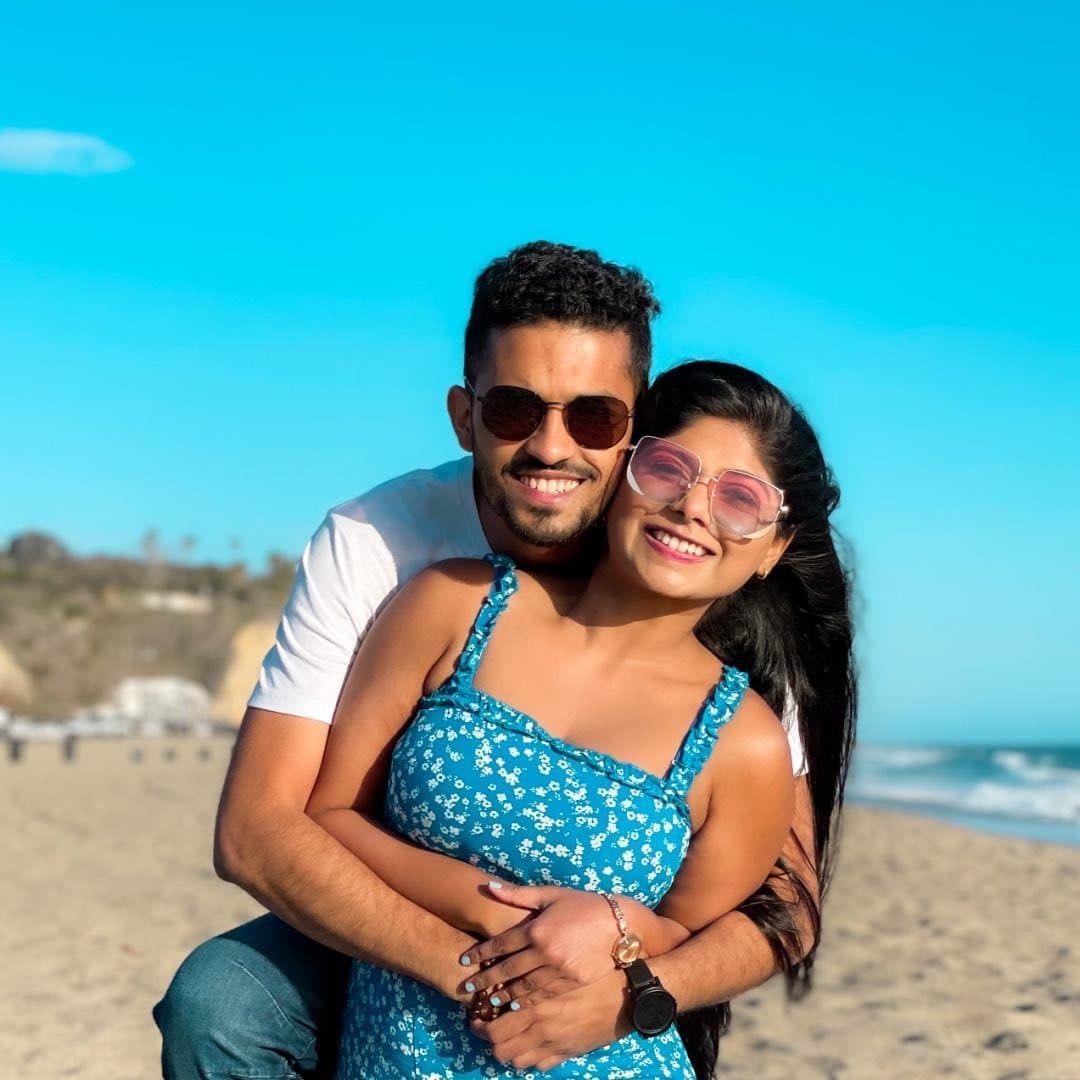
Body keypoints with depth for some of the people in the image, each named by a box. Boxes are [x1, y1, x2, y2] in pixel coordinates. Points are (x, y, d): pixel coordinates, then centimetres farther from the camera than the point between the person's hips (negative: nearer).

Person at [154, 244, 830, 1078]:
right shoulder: (370, 543, -18)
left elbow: (789, 901, -17)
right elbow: (254, 829, -24)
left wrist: (629, 991, -36)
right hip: (396, 936, 0)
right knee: (216, 1002, -25)